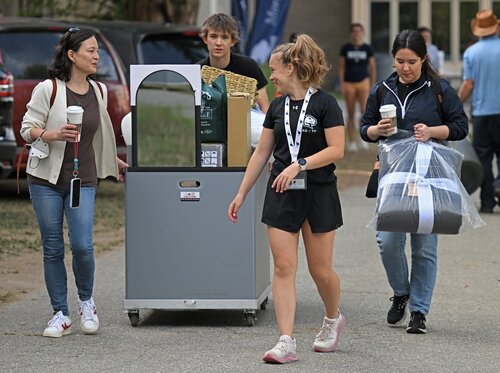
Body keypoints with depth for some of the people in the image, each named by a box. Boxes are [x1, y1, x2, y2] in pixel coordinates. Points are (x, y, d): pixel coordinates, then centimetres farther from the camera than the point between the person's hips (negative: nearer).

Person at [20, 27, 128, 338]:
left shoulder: (99, 92, 8)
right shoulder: (49, 90, -6)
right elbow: (28, 129, -5)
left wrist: (115, 162, 29)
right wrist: (54, 134, -22)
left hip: (83, 180, 2)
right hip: (46, 180, -2)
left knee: (82, 245, -11)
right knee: (53, 249, 2)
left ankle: (86, 302, 14)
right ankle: (61, 315, 11)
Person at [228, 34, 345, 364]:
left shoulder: (324, 104, -8)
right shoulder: (277, 107, 9)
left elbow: (337, 150, -14)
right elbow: (261, 153, 13)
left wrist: (299, 165, -22)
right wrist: (242, 194, 12)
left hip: (318, 194, -5)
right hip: (282, 194, 5)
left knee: (320, 270, 4)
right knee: (284, 268, -5)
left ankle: (333, 319, 33)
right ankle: (287, 342, -7)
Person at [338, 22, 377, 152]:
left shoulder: (368, 49, 2)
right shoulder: (345, 48, 1)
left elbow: (373, 68, 7)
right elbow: (341, 67, 3)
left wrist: (373, 86, 4)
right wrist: (341, 85, -5)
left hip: (363, 82, -1)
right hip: (349, 84, 1)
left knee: (364, 109, -18)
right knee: (351, 114, 4)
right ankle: (352, 142, 11)